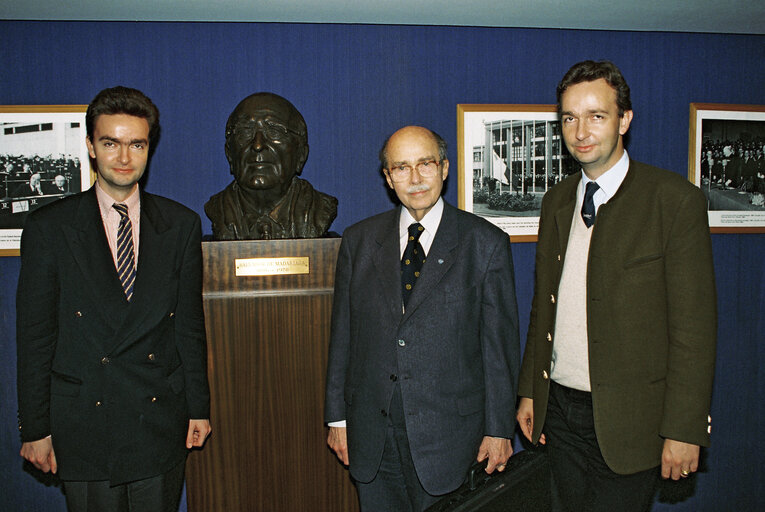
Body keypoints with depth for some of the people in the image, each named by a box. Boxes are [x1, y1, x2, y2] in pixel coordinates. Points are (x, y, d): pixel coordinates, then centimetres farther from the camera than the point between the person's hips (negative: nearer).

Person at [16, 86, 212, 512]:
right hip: (84, 426, -1)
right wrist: (35, 428, 0)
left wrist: (199, 408, 5)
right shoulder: (49, 228, -2)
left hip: (162, 423, 1)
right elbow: (34, 334, -1)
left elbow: (190, 324, 4)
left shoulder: (182, 225, 2)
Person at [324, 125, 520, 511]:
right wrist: (338, 417, 6)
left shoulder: (485, 243, -3)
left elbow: (501, 344, -2)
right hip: (371, 435, 3)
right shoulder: (359, 241, 4)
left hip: (447, 435, -2)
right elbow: (343, 334, 6)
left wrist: (499, 429, -2)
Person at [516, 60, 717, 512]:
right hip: (559, 408, 5)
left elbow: (694, 326, -12)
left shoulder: (676, 200, -10)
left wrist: (683, 429, -13)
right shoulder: (557, 201, 8)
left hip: (628, 419, -5)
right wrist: (529, 390, 11)